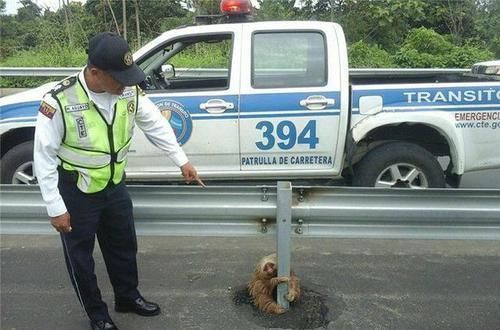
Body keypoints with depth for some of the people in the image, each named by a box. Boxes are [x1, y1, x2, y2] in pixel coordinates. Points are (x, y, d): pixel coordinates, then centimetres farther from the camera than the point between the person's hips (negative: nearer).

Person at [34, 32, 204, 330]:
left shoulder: (129, 90, -14)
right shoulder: (60, 101, -27)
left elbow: (155, 124, 1)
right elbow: (44, 156, -19)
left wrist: (182, 161, 2)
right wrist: (56, 208, -16)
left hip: (115, 184, 5)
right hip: (76, 192, -4)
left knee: (124, 244, 21)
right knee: (80, 255, 11)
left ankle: (128, 297, 45)